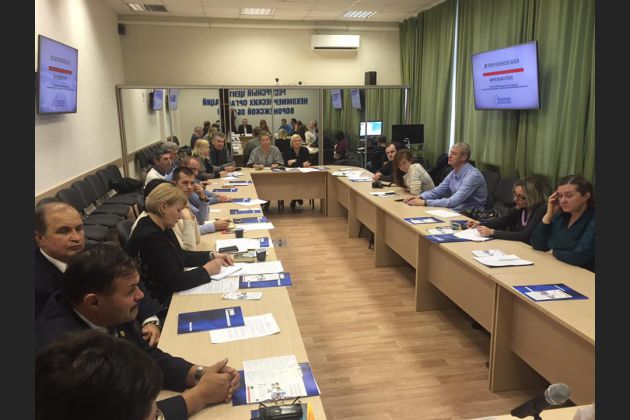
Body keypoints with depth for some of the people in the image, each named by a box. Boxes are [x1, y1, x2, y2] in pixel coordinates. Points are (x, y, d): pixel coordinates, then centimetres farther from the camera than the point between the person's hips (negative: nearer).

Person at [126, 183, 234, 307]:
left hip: (169, 293, 8)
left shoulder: (162, 228, 2)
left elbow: (180, 255, 15)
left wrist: (212, 256, 4)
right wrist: (207, 270, -16)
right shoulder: (150, 238, -26)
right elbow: (175, 281, -28)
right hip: (160, 304, -8)